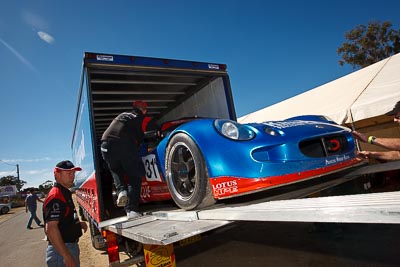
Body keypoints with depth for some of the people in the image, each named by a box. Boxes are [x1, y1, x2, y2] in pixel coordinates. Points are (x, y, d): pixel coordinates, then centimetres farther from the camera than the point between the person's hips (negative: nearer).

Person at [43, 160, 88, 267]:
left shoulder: (65, 194, 11)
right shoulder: (56, 196, -20)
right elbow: (51, 228, -27)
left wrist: (78, 224, 7)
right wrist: (66, 256, -28)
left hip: (71, 246, 10)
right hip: (61, 250, -10)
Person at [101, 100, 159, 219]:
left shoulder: (122, 115, 31)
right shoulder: (144, 119, 17)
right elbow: (158, 131, 15)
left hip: (106, 145, 5)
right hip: (125, 145, -4)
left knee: (116, 171, 27)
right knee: (134, 177, 5)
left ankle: (121, 190, 2)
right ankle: (132, 210, -3)